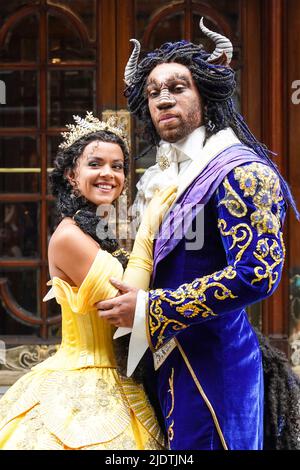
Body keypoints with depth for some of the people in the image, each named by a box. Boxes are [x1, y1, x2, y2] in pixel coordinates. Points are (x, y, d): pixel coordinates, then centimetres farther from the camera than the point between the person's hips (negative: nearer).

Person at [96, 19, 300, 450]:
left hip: (213, 361, -8)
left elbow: (257, 274, -23)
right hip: (173, 360, 8)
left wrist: (148, 308, -18)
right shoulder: (165, 176, 13)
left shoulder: (237, 171, -13)